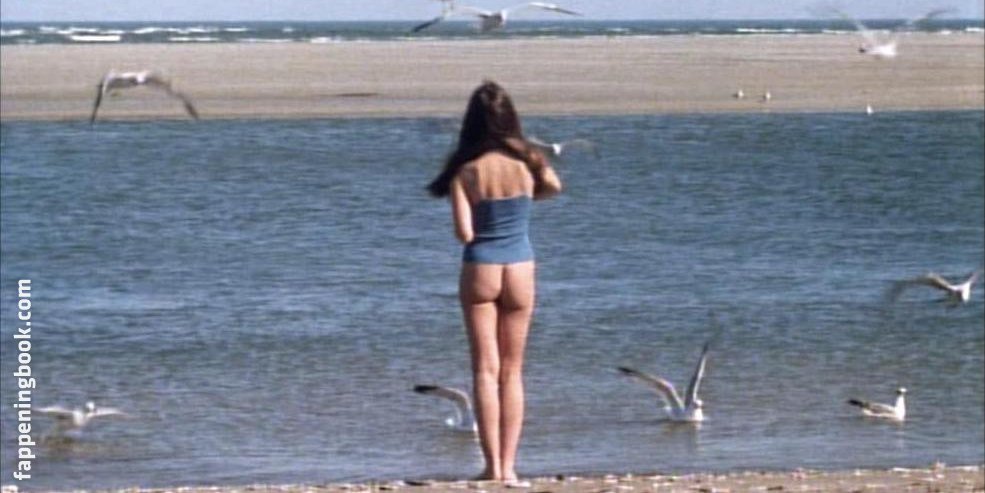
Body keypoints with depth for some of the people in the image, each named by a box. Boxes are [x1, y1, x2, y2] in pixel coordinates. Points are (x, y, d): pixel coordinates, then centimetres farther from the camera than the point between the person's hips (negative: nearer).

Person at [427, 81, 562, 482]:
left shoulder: (465, 170, -10)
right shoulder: (527, 160, -3)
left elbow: (464, 233, -13)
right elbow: (554, 188, 16)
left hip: (480, 269, -2)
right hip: (520, 269, 2)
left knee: (486, 370, 2)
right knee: (512, 371, 10)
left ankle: (493, 464, -4)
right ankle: (508, 465, 7)